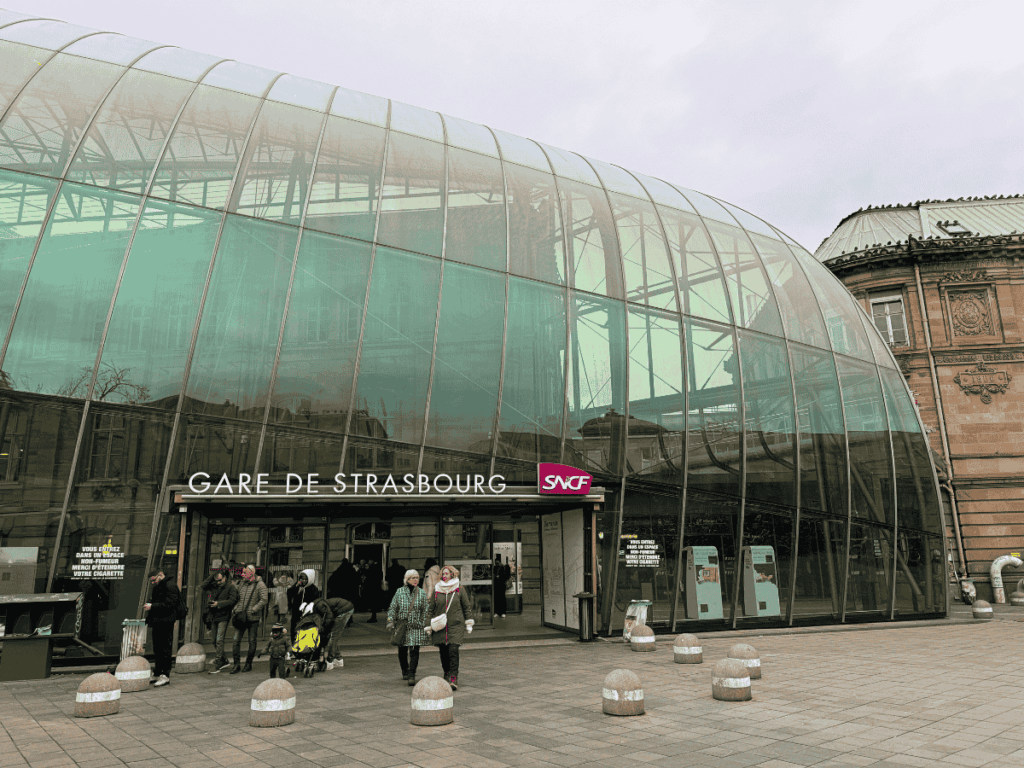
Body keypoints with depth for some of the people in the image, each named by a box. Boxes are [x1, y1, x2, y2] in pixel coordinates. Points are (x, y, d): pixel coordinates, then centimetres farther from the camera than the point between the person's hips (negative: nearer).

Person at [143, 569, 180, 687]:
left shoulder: (170, 586, -11)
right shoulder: (157, 588, 18)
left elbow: (169, 604, -20)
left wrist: (152, 606, -20)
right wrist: (150, 622, 18)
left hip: (166, 623, -9)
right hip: (157, 624, 9)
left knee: (164, 649, -6)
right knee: (157, 649, 13)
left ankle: (165, 675, -1)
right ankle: (157, 674, 22)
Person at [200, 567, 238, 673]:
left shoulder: (230, 587, -4)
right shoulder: (213, 586, 13)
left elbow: (233, 600, -12)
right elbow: (202, 588, 5)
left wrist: (219, 604, -18)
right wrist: (212, 576, 0)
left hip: (223, 617, -7)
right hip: (213, 617, 7)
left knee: (219, 641, -11)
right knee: (215, 642, 12)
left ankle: (217, 665, -6)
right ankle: (224, 661, 24)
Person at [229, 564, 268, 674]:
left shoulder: (260, 585, -6)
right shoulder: (243, 584, 13)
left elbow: (263, 600, -11)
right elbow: (239, 600, 21)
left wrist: (253, 610, -18)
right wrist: (234, 610, 7)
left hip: (252, 618, -5)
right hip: (240, 617, 5)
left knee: (252, 641, 4)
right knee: (236, 640, -1)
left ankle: (248, 664, 15)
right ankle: (237, 664, 5)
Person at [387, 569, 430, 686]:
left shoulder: (422, 593, 4)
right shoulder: (399, 592, 2)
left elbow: (425, 610, 8)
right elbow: (392, 607, 4)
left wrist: (425, 624, 3)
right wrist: (390, 621, -5)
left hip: (416, 627, -1)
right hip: (401, 626, 1)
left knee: (414, 651, -9)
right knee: (402, 651, 10)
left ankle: (412, 675, -6)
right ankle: (405, 672, 30)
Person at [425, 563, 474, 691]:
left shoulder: (459, 591, 2)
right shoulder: (436, 591, 6)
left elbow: (467, 607, 9)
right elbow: (431, 609, 11)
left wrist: (468, 624, 8)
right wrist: (428, 626, 9)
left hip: (456, 626, -3)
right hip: (440, 628, 3)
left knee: (453, 651, -13)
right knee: (443, 653, 9)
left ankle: (453, 679, -12)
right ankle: (447, 675, 30)